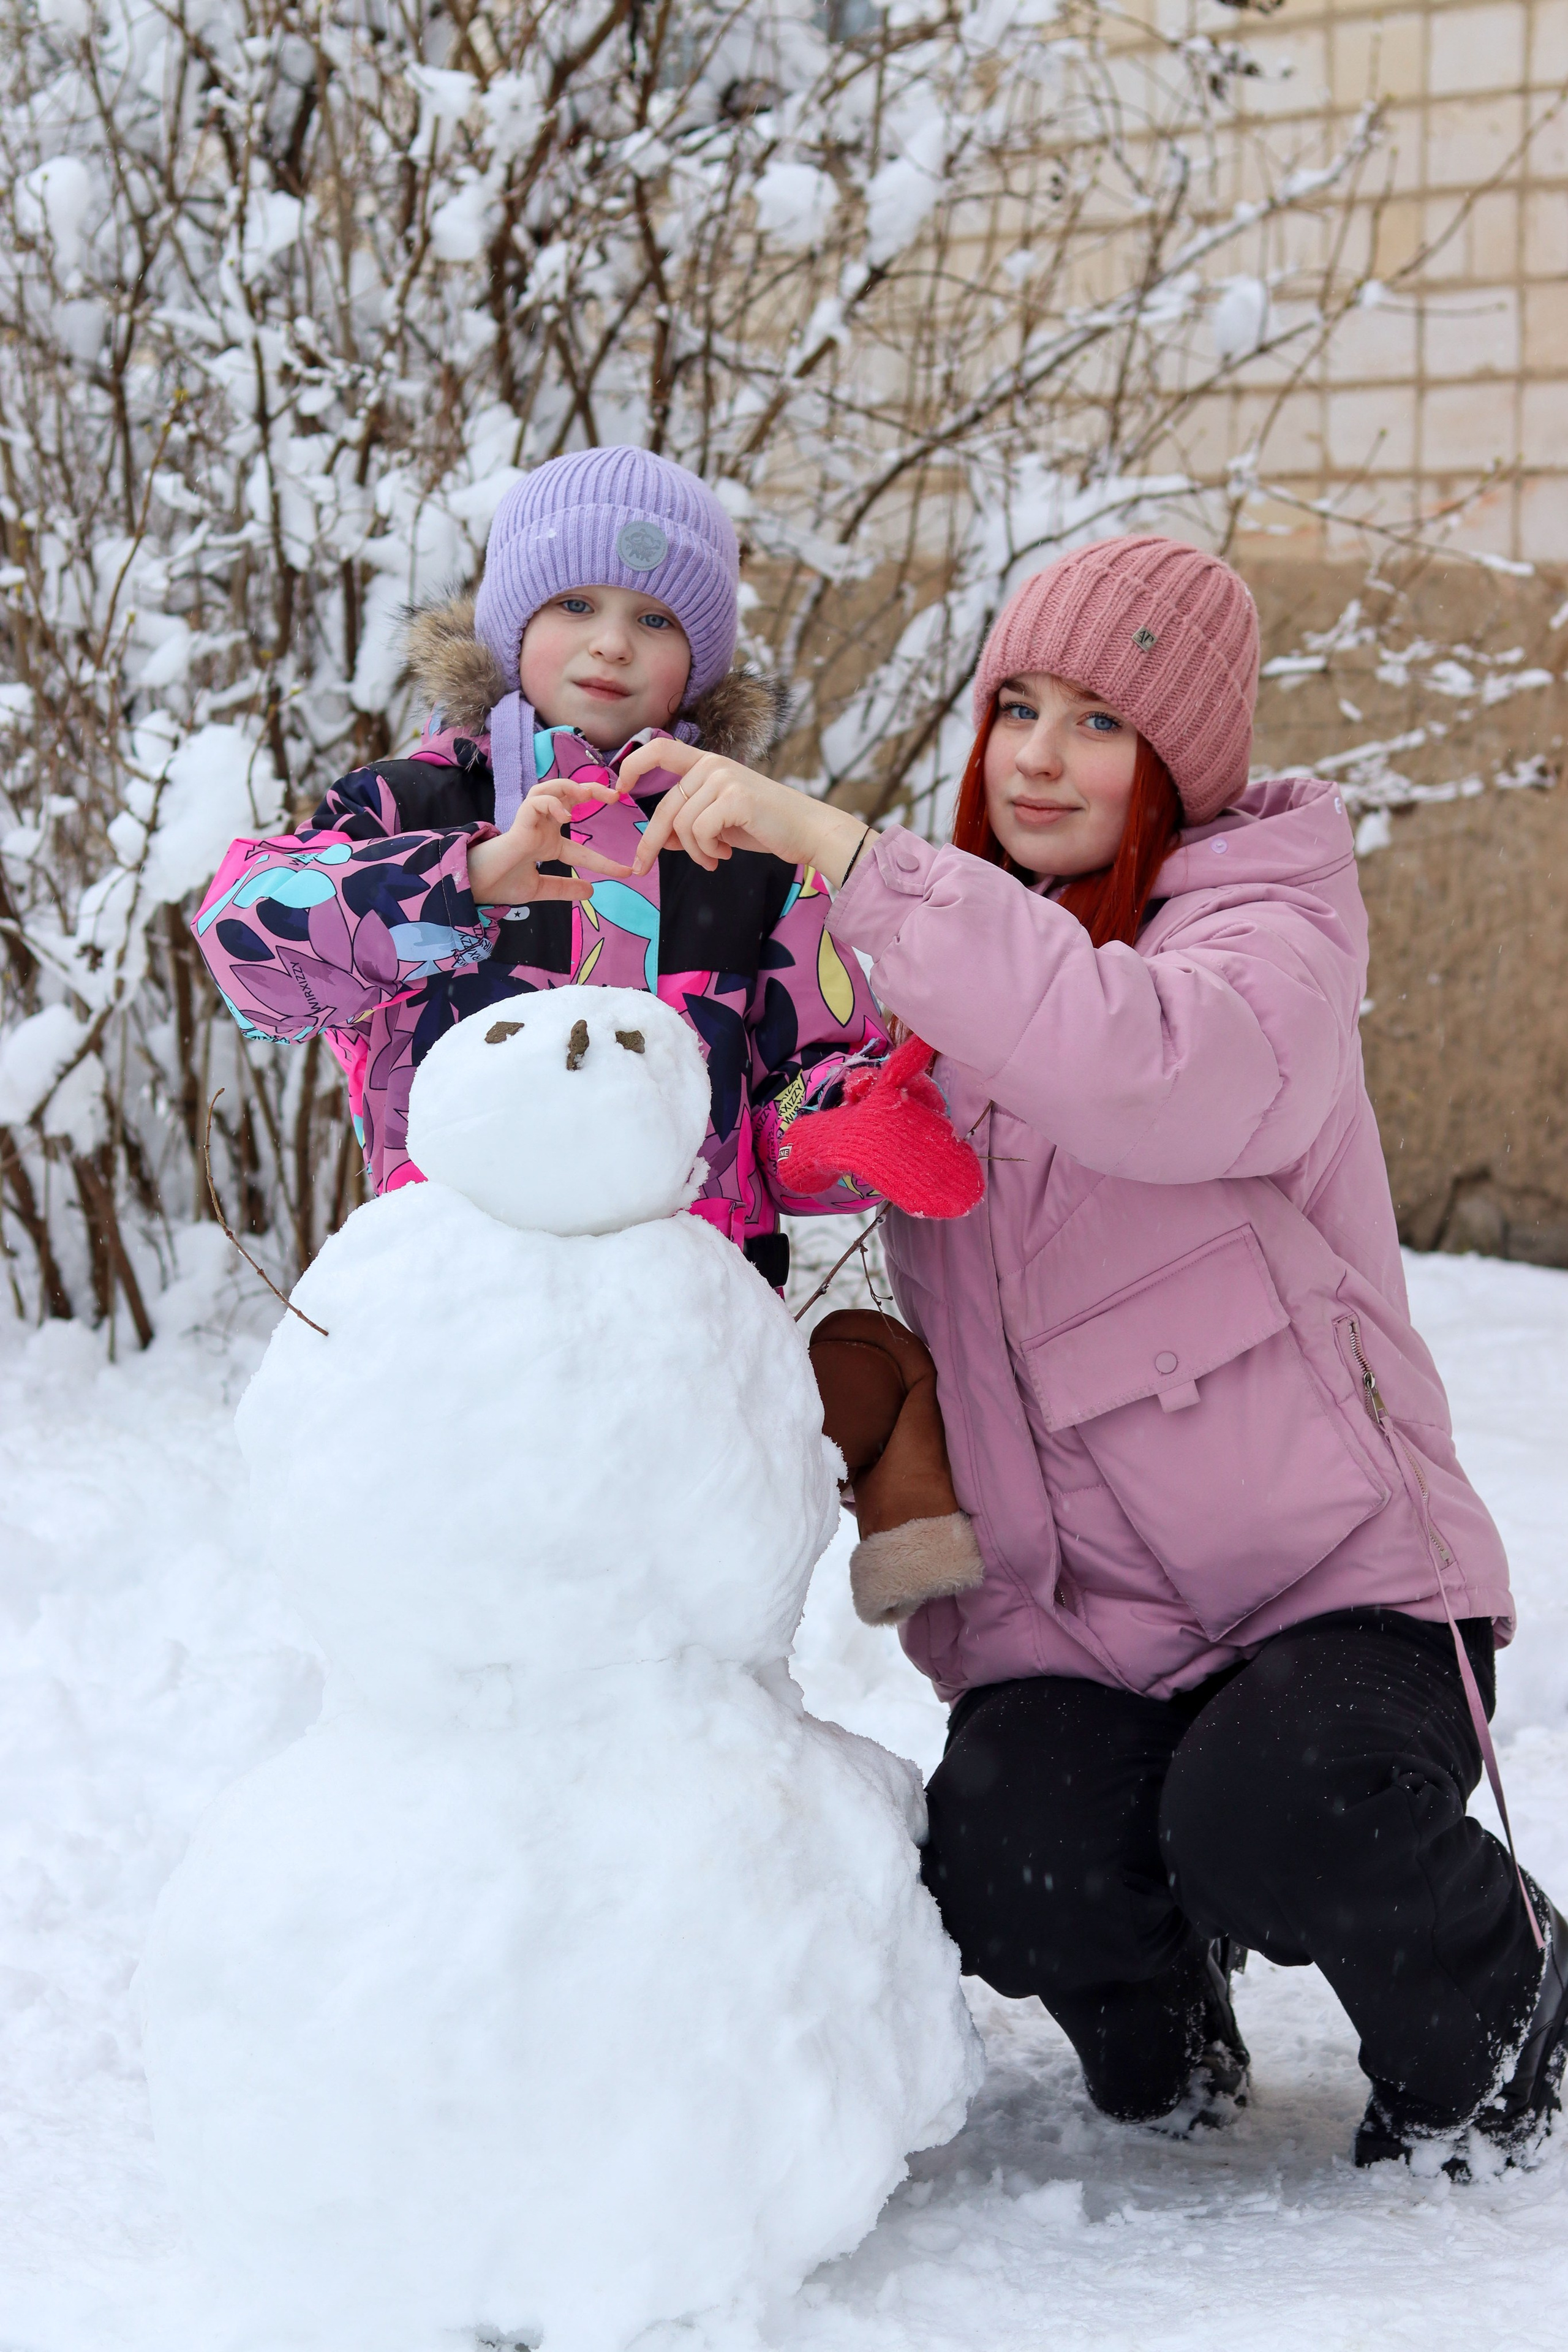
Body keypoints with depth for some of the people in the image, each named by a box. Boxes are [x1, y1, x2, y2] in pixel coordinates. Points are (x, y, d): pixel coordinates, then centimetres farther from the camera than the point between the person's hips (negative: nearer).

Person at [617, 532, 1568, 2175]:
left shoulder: (1269, 928, -8)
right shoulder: (945, 960, 11)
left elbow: (1153, 1076, -32)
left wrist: (840, 852, -34)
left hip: (1331, 1576, -3)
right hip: (1061, 1617, 4)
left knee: (1275, 1816, -32)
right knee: (1018, 1880, -25)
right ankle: (1160, 2016, 13)